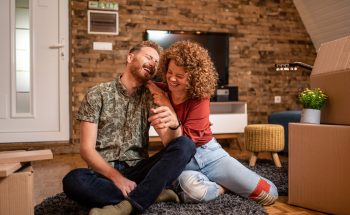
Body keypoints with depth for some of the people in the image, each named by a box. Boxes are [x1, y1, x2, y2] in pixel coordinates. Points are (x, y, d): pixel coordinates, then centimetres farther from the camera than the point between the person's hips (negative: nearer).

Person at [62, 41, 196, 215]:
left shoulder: (150, 98, 7)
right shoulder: (97, 94, 0)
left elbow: (169, 142, -6)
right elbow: (87, 149, -7)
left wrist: (173, 125, -31)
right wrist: (117, 177, -22)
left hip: (138, 171, 3)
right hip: (105, 173, -2)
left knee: (185, 145, -21)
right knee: (73, 180, -35)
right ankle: (153, 194, -22)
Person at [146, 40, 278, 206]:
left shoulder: (200, 99, -11)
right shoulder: (160, 92, -4)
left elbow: (186, 138, -17)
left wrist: (167, 107, -20)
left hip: (209, 153, 0)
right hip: (179, 160, 1)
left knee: (269, 194, -4)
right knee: (194, 191, -40)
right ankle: (223, 185, -6)